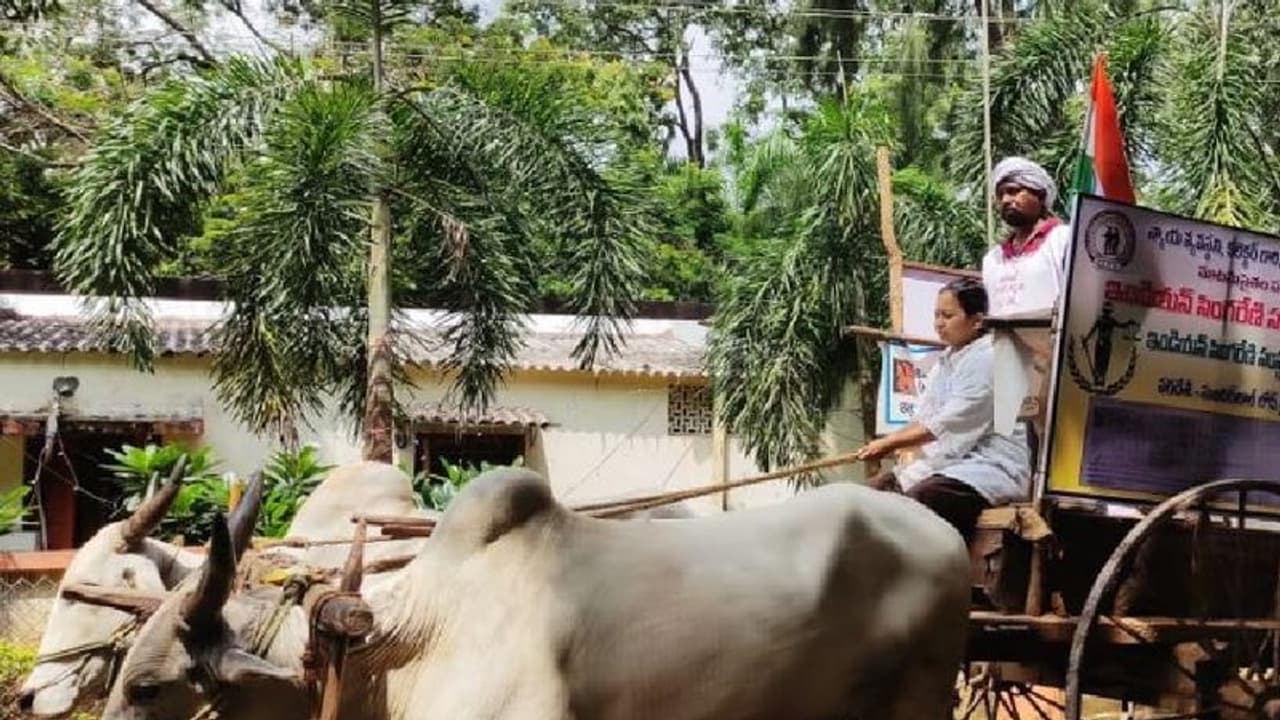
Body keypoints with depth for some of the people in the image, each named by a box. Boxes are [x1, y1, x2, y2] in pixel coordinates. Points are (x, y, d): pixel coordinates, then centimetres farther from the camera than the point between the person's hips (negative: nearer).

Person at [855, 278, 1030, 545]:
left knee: (920, 497, -31)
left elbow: (949, 425, -19)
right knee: (879, 488, -3)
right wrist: (884, 444, -5)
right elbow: (924, 417, 11)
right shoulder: (948, 358, 15)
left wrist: (889, 443, -16)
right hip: (951, 460, 9)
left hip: (993, 466, -9)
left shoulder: (987, 359, -14)